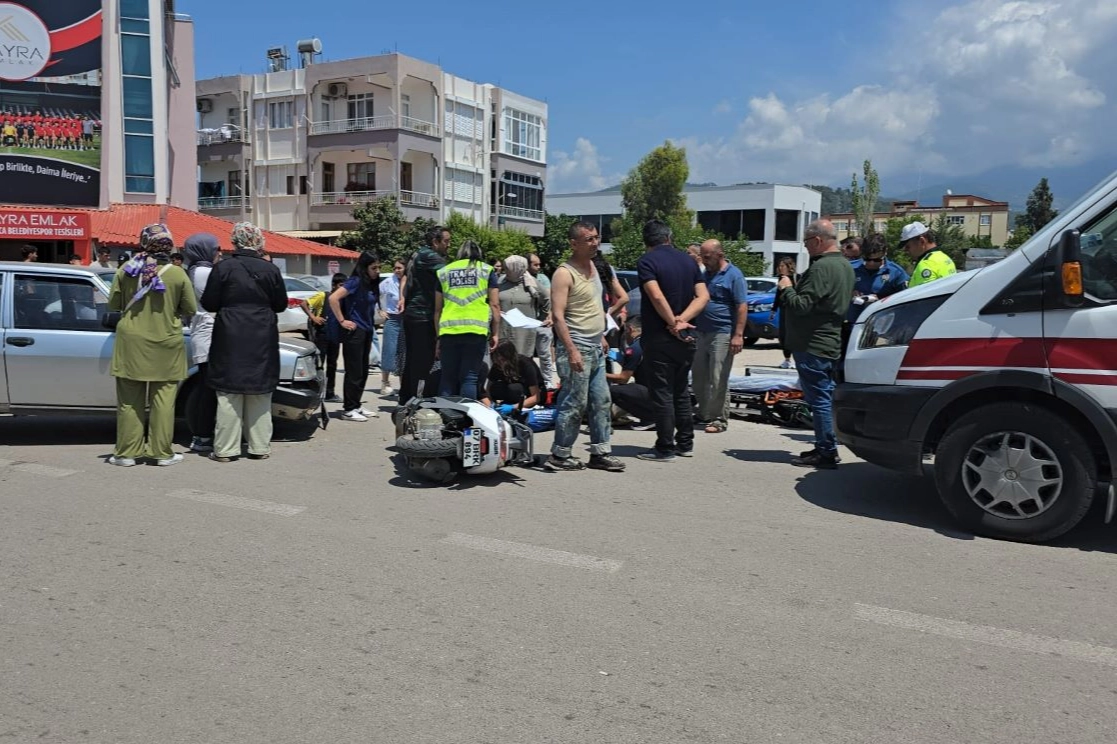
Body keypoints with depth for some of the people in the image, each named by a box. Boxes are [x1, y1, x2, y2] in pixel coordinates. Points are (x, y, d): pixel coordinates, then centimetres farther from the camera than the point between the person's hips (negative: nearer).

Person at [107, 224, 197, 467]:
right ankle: (162, 452, 9)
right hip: (165, 345, -1)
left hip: (131, 343, 2)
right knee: (163, 399, 5)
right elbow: (190, 309, -1)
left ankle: (127, 452, 13)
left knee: (130, 400, 9)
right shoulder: (177, 274, -8)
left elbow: (113, 304, 5)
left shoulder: (127, 270, -2)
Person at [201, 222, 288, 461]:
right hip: (262, 341, 2)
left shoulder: (223, 267, -7)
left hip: (231, 340, -2)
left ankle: (226, 449, 7)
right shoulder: (271, 270, -1)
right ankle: (260, 447, 14)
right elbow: (281, 304, 7)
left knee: (229, 396, 4)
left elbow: (209, 303, -3)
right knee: (260, 395, 11)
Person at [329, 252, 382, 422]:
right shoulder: (355, 282, -13)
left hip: (366, 331, 8)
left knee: (363, 371, 13)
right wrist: (342, 321, -17)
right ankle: (348, 410, 3)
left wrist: (371, 332, 12)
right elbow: (333, 298, -22)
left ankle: (356, 406, 23)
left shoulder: (371, 284, 11)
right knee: (354, 372, -4)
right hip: (354, 331, -8)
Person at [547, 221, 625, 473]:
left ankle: (601, 452, 19)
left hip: (596, 348, 9)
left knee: (601, 402, 10)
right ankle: (560, 455, 6)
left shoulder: (592, 268, 15)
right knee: (575, 404, -5)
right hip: (577, 348, -9)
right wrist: (572, 351, -25)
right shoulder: (564, 273, -13)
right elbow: (558, 315, -19)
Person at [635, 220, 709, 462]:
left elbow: (657, 297, -22)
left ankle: (665, 449, 3)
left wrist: (673, 323, -13)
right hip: (685, 338, 6)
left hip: (659, 337, -6)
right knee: (681, 391, 16)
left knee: (662, 394, -1)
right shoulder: (688, 261, 10)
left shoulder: (646, 261, -9)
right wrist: (681, 320, -9)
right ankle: (685, 444, 22)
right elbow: (703, 296, 1)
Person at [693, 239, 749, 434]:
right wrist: (690, 327, 14)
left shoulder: (733, 275, -6)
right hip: (700, 333, 7)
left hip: (722, 334, -7)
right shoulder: (705, 273, 14)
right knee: (699, 378, 10)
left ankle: (719, 419, 3)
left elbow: (742, 307, -11)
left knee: (718, 380, -5)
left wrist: (738, 335, -18)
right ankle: (704, 414, 21)